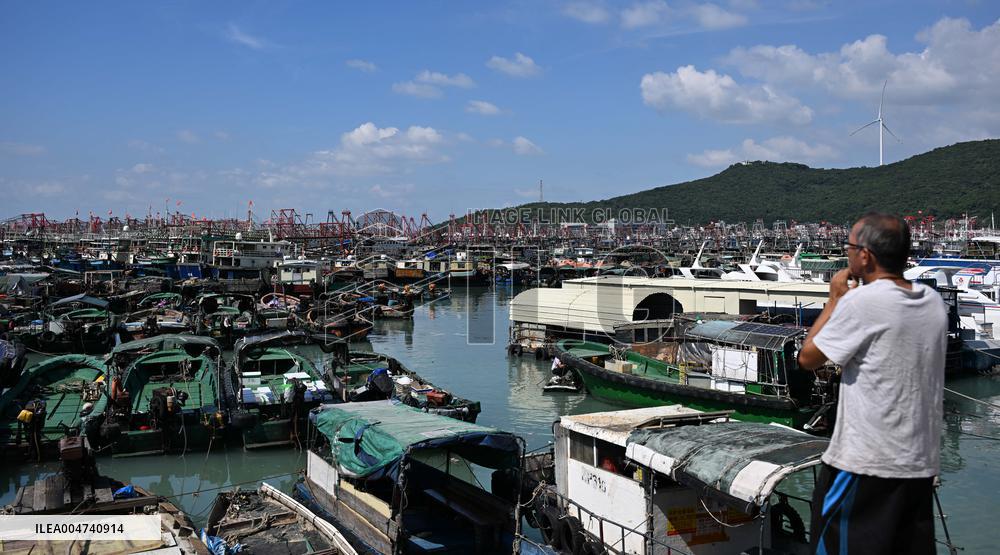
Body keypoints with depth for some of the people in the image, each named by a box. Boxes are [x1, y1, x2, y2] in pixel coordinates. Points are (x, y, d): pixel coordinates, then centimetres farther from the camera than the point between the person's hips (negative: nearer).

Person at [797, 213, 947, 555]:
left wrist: (835, 300, 1)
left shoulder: (861, 302, -17)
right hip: (922, 462, 7)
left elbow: (808, 359, -8)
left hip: (866, 463, -7)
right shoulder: (933, 301, 5)